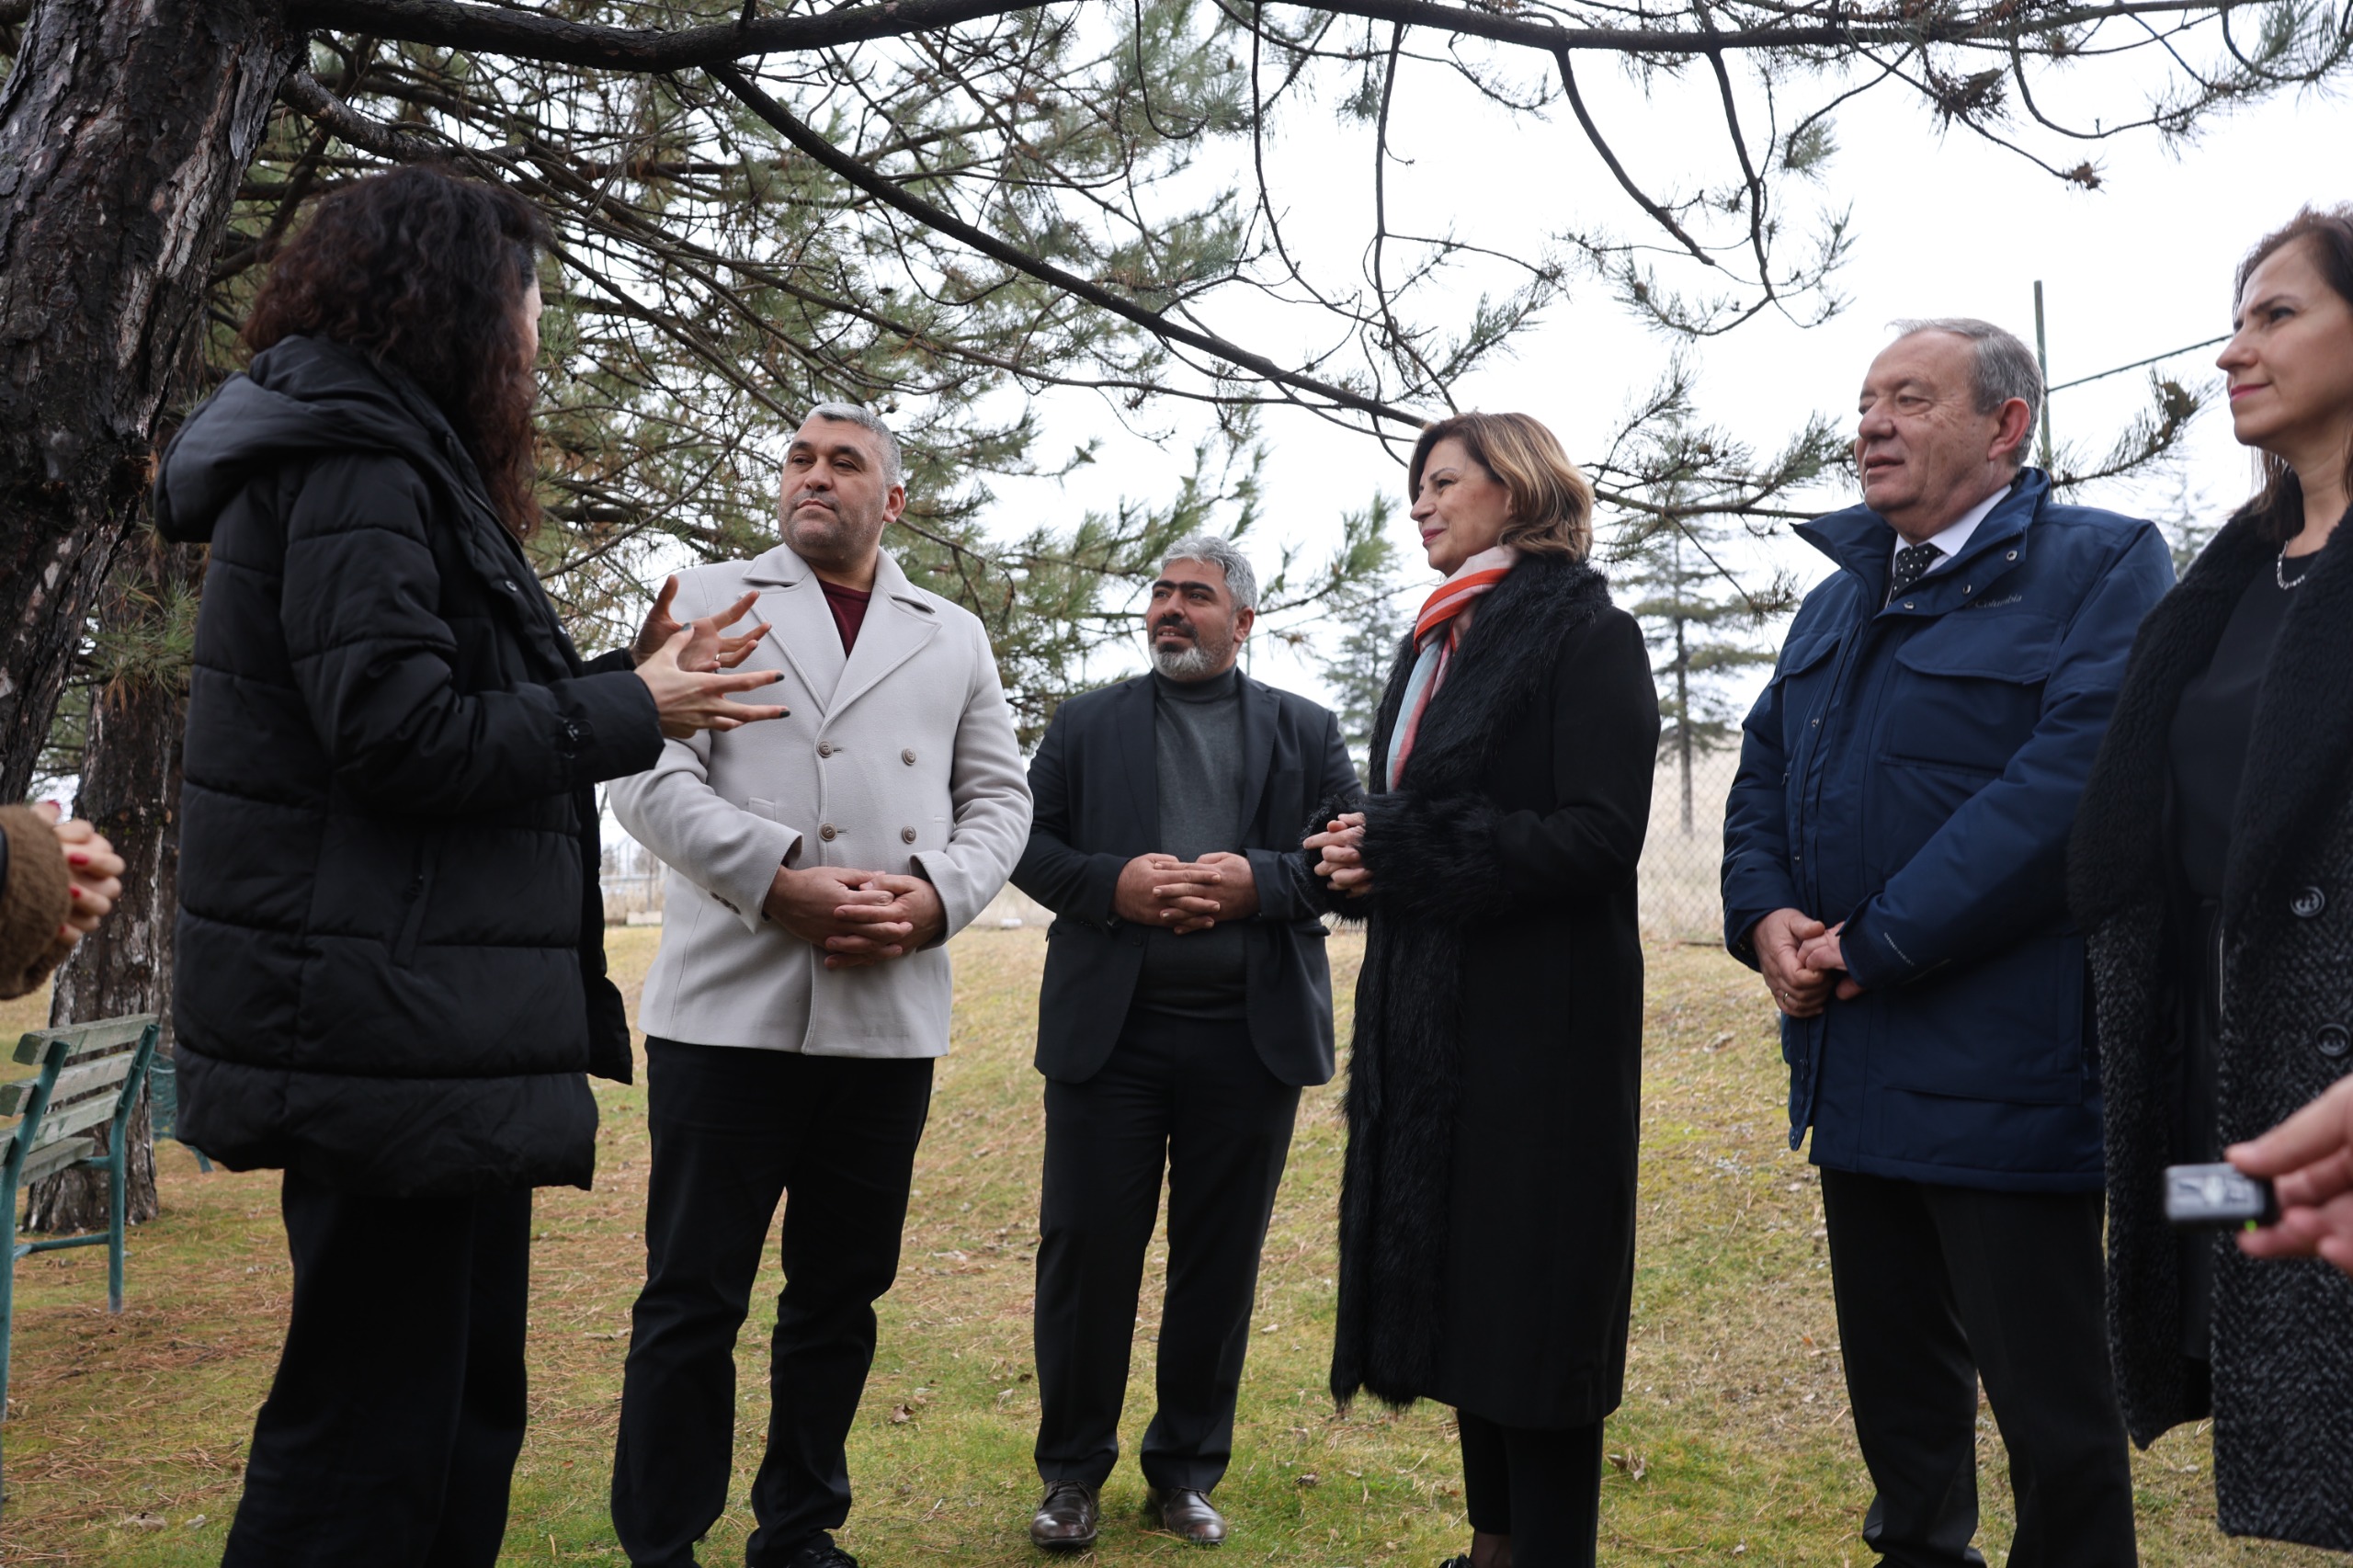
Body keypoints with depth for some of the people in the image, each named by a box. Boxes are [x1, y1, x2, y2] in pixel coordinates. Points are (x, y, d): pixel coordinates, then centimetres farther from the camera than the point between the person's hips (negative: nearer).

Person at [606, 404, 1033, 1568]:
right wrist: (781, 884, -15)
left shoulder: (954, 637, 17)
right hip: (730, 1005, -3)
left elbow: (997, 796, 12)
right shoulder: (708, 601, 8)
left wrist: (937, 896, -8)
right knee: (692, 1297, 2)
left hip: (891, 1017, 3)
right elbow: (652, 775, -3)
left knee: (841, 1296, 12)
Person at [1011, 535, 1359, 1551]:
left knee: (1219, 1259, 8)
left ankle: (1187, 1469, 24)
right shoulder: (1086, 724, 12)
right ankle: (1073, 1471, 18)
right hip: (1109, 1030, 0)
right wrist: (1111, 885, -13)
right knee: (1086, 1246, 2)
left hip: (1251, 1037, 0)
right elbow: (1028, 843, 5)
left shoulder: (1306, 734, 11)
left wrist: (1258, 882, -14)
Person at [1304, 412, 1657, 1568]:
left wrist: (1401, 853, -17)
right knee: (1452, 1285, 13)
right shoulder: (1437, 641, 17)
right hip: (1427, 1013, 8)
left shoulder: (1586, 635, -7)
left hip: (1538, 1020, -8)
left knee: (1530, 1294, -1)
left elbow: (1597, 835, -16)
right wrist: (1358, 847, -1)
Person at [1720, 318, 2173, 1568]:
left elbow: (2068, 782, -20)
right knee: (1894, 1377, 19)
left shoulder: (2101, 567, -7)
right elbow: (1763, 774, 15)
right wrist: (1766, 916, -5)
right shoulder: (1839, 600, 17)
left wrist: (1876, 948, -19)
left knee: (2051, 1405, 4)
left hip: (2004, 1077, -7)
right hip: (1856, 1073, 7)